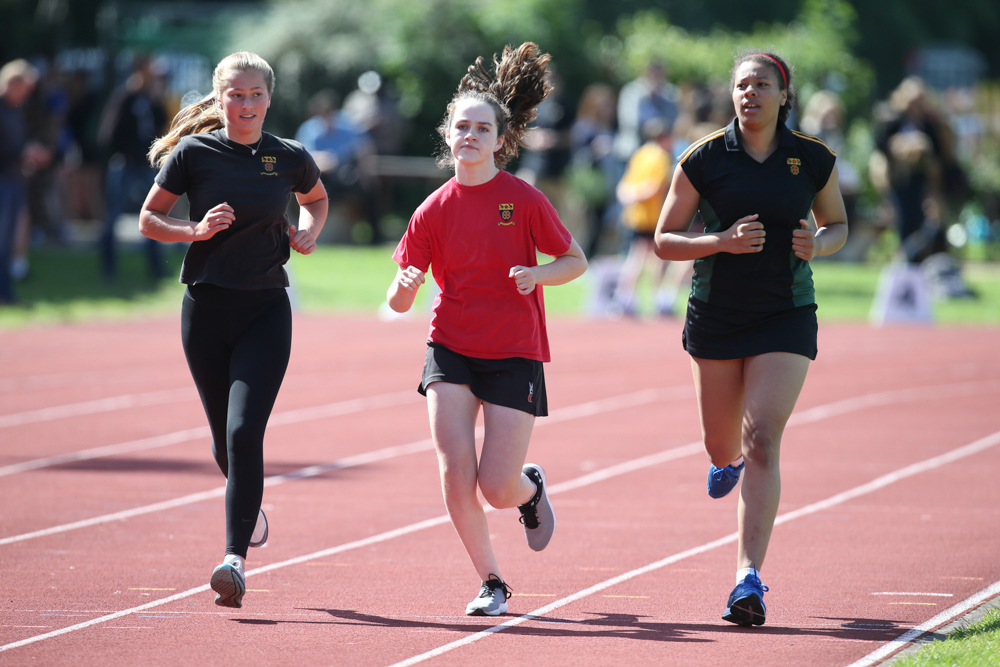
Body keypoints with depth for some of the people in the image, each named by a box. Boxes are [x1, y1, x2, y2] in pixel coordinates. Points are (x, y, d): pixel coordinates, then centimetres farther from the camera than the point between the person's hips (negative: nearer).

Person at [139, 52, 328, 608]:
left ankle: (235, 557, -17)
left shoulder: (290, 158, 1)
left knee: (245, 431, -16)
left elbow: (316, 198, 22)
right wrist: (197, 230, -13)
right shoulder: (193, 154, -3)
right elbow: (149, 219, 4)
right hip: (206, 307, 1)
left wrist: (308, 232, 1)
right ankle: (247, 502, 44)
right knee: (225, 436, 11)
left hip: (266, 311, -1)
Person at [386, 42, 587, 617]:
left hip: (515, 354, -2)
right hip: (452, 352, 2)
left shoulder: (523, 199, -6)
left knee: (497, 488, -6)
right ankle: (492, 582, 9)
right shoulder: (434, 210, 0)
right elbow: (399, 302, 2)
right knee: (456, 475, -11)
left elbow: (577, 261, 2)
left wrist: (537, 274, -18)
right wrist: (403, 288, -22)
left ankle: (532, 489, 33)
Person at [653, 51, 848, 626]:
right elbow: (664, 240, -1)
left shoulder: (814, 160, -1)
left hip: (786, 318, -1)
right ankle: (729, 462, 55)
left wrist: (818, 244, -9)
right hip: (716, 315, 1)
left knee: (762, 442, -14)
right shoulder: (704, 160, -5)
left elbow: (838, 224, 15)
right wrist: (723, 242, -18)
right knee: (721, 444, 14)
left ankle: (749, 577, -16)